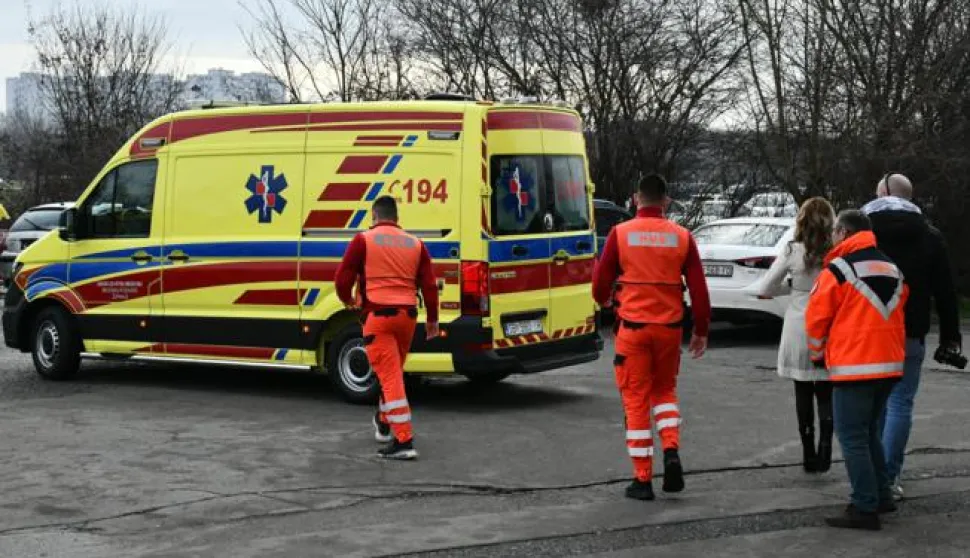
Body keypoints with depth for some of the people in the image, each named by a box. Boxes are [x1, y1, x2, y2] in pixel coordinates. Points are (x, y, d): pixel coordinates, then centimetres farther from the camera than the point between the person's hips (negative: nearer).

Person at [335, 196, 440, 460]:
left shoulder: (364, 240, 0)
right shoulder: (415, 244, 12)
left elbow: (343, 278, -1)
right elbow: (429, 286, 10)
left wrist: (348, 300, 20)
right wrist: (432, 320, 20)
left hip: (378, 315, -5)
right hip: (407, 315, 5)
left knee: (390, 376, -6)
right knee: (394, 372, 23)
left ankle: (404, 441, -11)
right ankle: (383, 424, 42)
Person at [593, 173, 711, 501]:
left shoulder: (620, 234, -4)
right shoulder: (681, 237, 1)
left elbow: (601, 283, 0)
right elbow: (698, 288, 2)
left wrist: (604, 301, 23)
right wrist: (701, 331, 12)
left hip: (633, 327, -2)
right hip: (669, 327, 2)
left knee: (636, 400, 6)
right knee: (664, 389, 22)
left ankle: (642, 479, 7)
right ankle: (671, 451, 1)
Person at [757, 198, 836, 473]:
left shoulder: (792, 251, -7)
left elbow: (765, 290, -1)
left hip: (798, 331, 0)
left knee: (803, 394, 11)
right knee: (826, 393, 10)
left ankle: (809, 453, 11)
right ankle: (825, 446, -7)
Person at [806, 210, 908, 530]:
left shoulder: (838, 270, -9)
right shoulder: (892, 270, 12)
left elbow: (816, 318, -5)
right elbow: (896, 315, 17)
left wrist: (818, 355, 11)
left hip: (853, 367, -7)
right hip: (890, 363, 7)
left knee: (853, 438, -3)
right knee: (869, 432, 20)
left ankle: (865, 509, -6)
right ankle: (881, 496, 23)